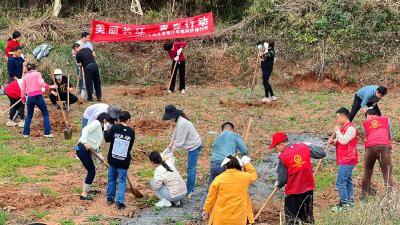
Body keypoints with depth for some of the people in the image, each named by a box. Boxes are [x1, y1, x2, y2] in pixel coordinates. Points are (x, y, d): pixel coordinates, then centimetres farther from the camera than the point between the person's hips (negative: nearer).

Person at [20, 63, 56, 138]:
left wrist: (23, 98, 20)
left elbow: (23, 88, 14)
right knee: (45, 114, 4)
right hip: (38, 96, -4)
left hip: (30, 97, 4)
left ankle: (26, 133, 15)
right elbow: (41, 83, -14)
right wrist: (49, 87, -8)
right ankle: (47, 132, -3)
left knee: (29, 116, 18)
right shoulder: (37, 73, 3)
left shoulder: (25, 76, 15)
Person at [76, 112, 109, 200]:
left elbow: (96, 144, 19)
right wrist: (85, 142, -31)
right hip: (83, 149, -10)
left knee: (92, 170, 22)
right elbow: (85, 130, -22)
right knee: (92, 171, -4)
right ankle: (84, 195, 0)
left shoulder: (100, 128, 22)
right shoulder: (97, 123, -5)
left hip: (86, 150, 10)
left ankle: (87, 190, 39)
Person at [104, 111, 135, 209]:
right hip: (124, 161, -1)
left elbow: (107, 139, -2)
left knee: (111, 179, 18)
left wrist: (106, 130, 14)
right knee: (122, 181, 4)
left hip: (113, 158, 1)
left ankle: (110, 198, 28)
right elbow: (130, 145, 6)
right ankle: (120, 202, -4)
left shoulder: (114, 128, -8)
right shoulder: (131, 131, -3)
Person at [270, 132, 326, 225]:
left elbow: (282, 178, -10)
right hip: (308, 188, 5)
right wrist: (310, 145, 17)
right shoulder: (304, 147, -4)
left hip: (292, 192, -4)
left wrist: (278, 185, 11)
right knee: (308, 217, 19)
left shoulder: (283, 156, -15)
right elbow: (322, 153, 4)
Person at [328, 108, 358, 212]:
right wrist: (333, 141, 0)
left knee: (340, 182, -10)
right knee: (347, 181, 14)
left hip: (347, 161, -10)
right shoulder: (343, 128, 16)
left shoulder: (350, 128, -15)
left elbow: (344, 141, -25)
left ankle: (344, 204, -4)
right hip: (345, 160, 10)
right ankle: (350, 202, 21)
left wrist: (337, 132, -13)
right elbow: (340, 142, 20)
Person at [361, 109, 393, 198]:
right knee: (387, 173, -2)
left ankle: (363, 194, 20)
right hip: (384, 146, -1)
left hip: (370, 147, 1)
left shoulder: (365, 123, 21)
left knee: (367, 172, 16)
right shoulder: (386, 119, 22)